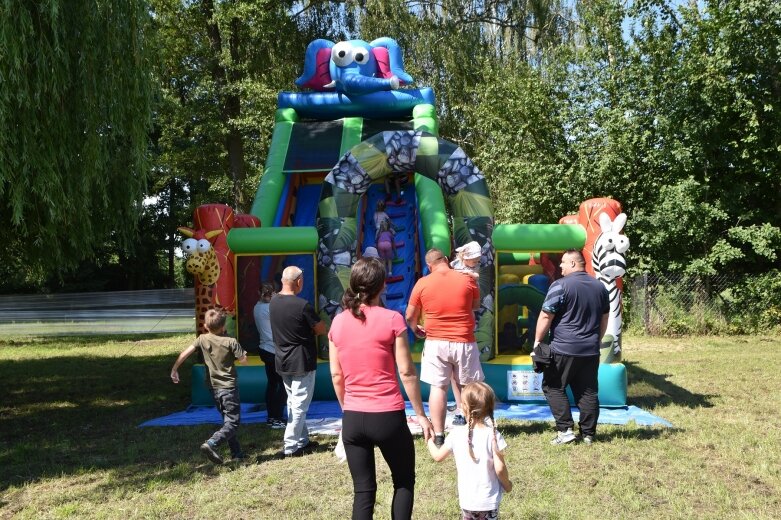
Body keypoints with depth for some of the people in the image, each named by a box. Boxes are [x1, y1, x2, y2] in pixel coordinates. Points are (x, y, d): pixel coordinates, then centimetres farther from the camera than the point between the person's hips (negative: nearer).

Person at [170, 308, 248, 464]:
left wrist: (174, 369, 0)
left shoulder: (202, 339, -1)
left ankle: (237, 453, 18)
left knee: (227, 421, 17)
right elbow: (244, 361, -10)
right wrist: (241, 352, 11)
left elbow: (185, 353, -7)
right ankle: (211, 444, -26)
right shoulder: (230, 342, -13)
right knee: (232, 423, -4)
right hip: (229, 387, -6)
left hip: (214, 388, 6)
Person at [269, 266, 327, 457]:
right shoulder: (302, 305, -21)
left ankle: (302, 440, 26)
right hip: (302, 363, -7)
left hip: (283, 361, 7)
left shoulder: (273, 302, 0)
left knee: (293, 402, 17)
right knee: (299, 405, 1)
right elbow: (322, 330, -11)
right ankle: (291, 447, 4)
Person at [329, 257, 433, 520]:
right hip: (388, 417, -4)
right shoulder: (392, 319, -10)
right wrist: (420, 414, -1)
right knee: (404, 482, 17)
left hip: (352, 419, 4)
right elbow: (407, 372, -10)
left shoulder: (338, 322, 2)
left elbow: (336, 375, 5)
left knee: (363, 490, 13)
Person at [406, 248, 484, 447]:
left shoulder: (422, 283, -3)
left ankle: (438, 435, 5)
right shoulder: (467, 280, -2)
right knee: (470, 387, 15)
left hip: (436, 343, 0)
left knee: (438, 387, 4)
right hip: (464, 343, 1)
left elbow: (410, 316, 3)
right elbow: (476, 305, 15)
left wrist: (416, 330, 23)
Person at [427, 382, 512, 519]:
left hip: (467, 500, 2)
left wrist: (430, 441, 23)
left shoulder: (457, 435, -9)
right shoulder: (493, 435, -15)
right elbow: (499, 468, -14)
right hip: (489, 501, -1)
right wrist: (507, 484, 5)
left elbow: (438, 456, 5)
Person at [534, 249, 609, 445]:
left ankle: (565, 430, 0)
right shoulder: (599, 287, 11)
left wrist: (537, 341, -3)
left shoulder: (560, 285, -11)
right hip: (590, 350, 6)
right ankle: (588, 434, 15)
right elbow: (604, 319, 19)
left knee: (553, 387, 5)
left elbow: (546, 316, -12)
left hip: (564, 348, -6)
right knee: (588, 391, 10)